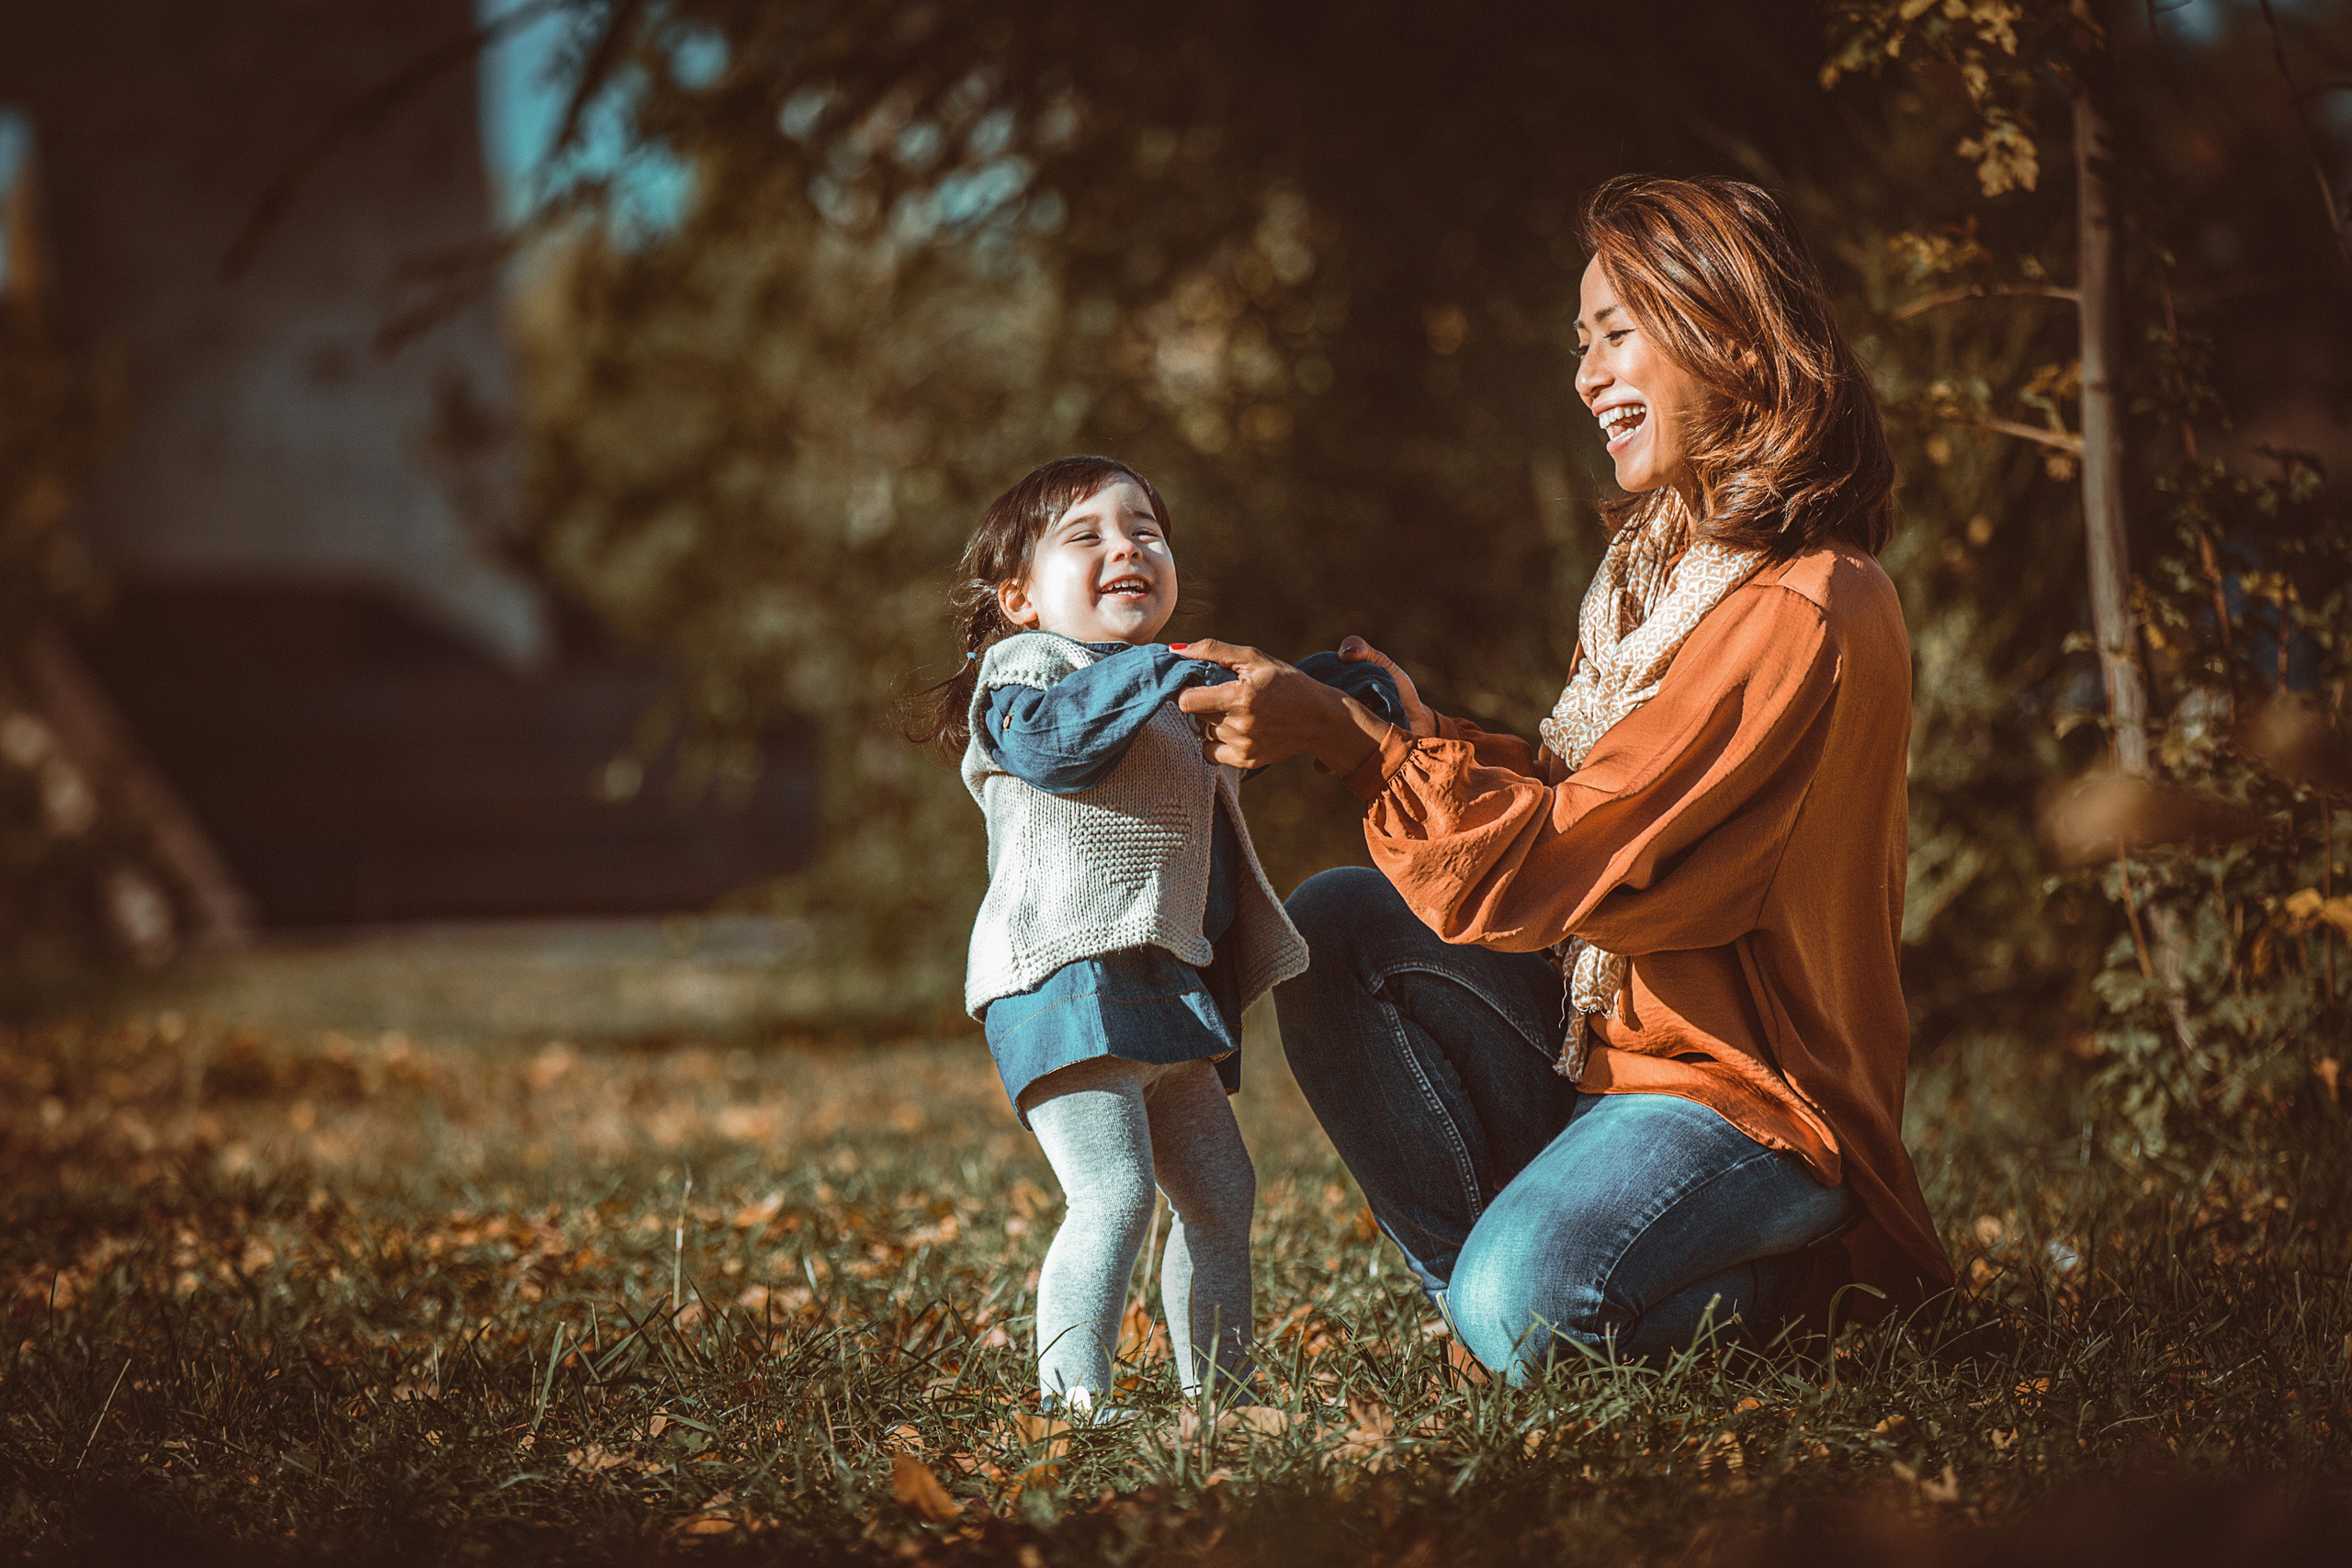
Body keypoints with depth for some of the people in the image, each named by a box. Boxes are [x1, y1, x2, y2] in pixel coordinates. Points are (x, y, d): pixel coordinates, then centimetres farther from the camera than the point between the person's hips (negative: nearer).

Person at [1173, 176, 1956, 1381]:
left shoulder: (1807, 614, -23)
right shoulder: (1670, 564, 9)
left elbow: (1560, 864, -25)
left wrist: (1340, 740, -24)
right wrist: (1421, 736, -1)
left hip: (1752, 1095, -9)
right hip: (1609, 1029, 9)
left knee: (1529, 1309, -30)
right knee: (1330, 927, -2)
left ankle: (1783, 1281, 0)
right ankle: (1483, 1261, -2)